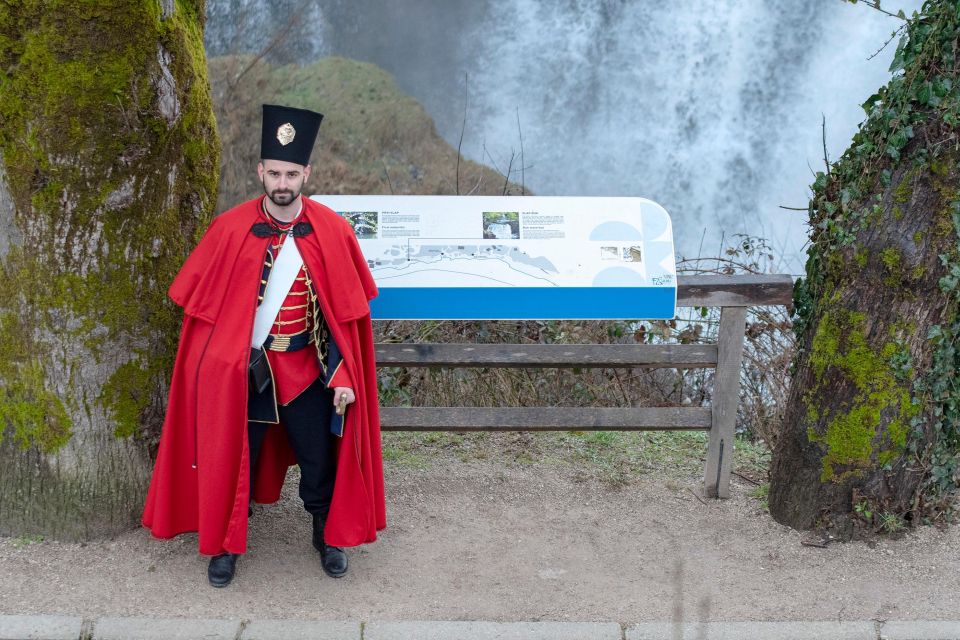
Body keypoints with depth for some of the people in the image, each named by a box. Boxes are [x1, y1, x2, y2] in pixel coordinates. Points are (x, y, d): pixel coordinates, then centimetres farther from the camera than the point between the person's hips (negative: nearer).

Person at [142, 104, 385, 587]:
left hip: (306, 369, 1)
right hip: (240, 368, 0)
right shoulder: (230, 230, -9)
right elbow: (202, 303, -1)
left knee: (319, 458, 13)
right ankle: (226, 544, 33)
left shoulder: (332, 232, -9)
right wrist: (211, 363, -1)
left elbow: (347, 310, -4)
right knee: (235, 456, 12)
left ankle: (328, 535, 37)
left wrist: (344, 375, -7)